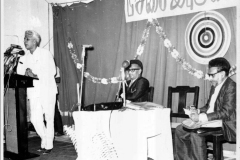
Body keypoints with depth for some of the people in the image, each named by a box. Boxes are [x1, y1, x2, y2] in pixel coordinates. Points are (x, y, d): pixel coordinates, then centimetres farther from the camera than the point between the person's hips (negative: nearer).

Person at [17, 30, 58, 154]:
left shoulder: (45, 54, -3)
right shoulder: (24, 58, 12)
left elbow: (52, 71, -8)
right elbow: (19, 74, 8)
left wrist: (35, 75, -17)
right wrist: (25, 73, -15)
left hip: (47, 90, -4)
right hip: (34, 92, 4)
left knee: (48, 118, 0)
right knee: (35, 119, 0)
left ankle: (49, 145, 13)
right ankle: (44, 141, 23)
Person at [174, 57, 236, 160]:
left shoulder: (231, 87, -16)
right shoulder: (215, 86, 12)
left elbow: (226, 113, -23)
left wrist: (201, 117, -24)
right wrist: (198, 112, 0)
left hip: (225, 125, -9)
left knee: (195, 133, -30)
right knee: (180, 130, -1)